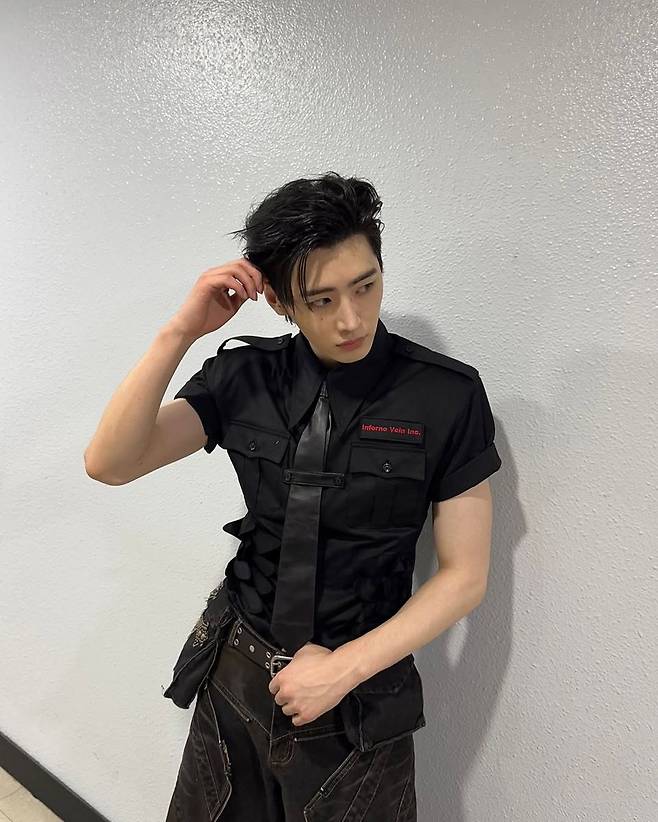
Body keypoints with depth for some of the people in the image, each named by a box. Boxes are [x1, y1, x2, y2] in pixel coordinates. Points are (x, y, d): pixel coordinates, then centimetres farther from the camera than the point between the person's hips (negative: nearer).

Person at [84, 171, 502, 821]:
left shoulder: (448, 396, -15)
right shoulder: (245, 375, -8)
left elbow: (465, 574, -10)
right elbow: (109, 465, -13)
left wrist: (344, 668, -14)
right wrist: (180, 332, -23)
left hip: (360, 696, -2)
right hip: (232, 676, 3)